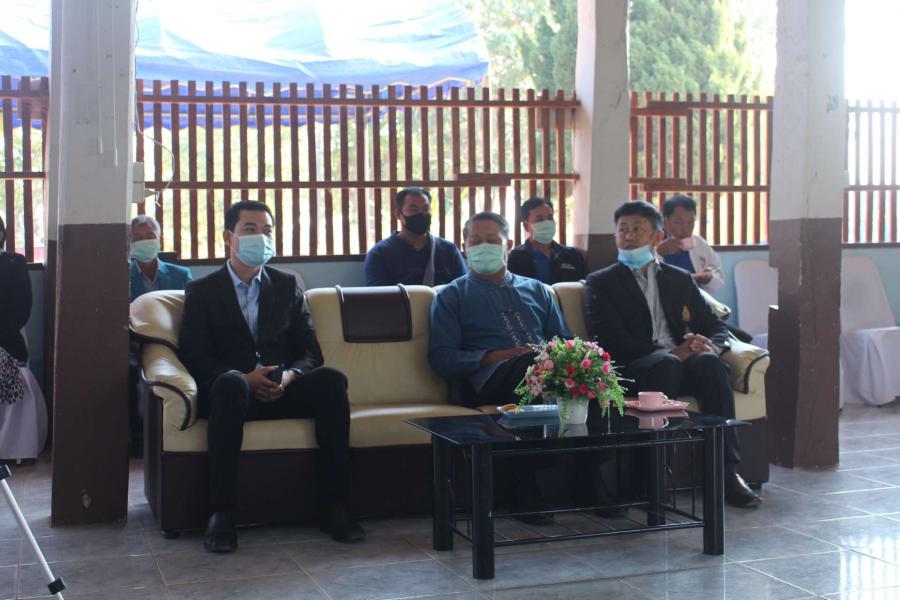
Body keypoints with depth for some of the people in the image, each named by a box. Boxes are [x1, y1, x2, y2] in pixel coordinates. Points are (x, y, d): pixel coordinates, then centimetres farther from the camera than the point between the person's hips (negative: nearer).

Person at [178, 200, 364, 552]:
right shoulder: (202, 291, 10)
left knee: (331, 379, -28)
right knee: (231, 382, -38)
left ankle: (332, 506, -27)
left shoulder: (287, 286, 19)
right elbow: (193, 357, -1)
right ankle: (221, 513, -38)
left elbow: (310, 352, 12)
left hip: (283, 391, 3)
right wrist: (247, 378, -17)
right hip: (235, 391, -3)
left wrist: (289, 376, -12)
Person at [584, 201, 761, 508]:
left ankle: (727, 471, -32)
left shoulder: (680, 279, 23)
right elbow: (610, 338, -5)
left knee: (710, 362, -30)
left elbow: (715, 327, 18)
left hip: (681, 362, 3)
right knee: (665, 364, -36)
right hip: (631, 369, -3)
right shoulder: (601, 283, 11)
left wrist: (709, 344, -9)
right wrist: (668, 351, -17)